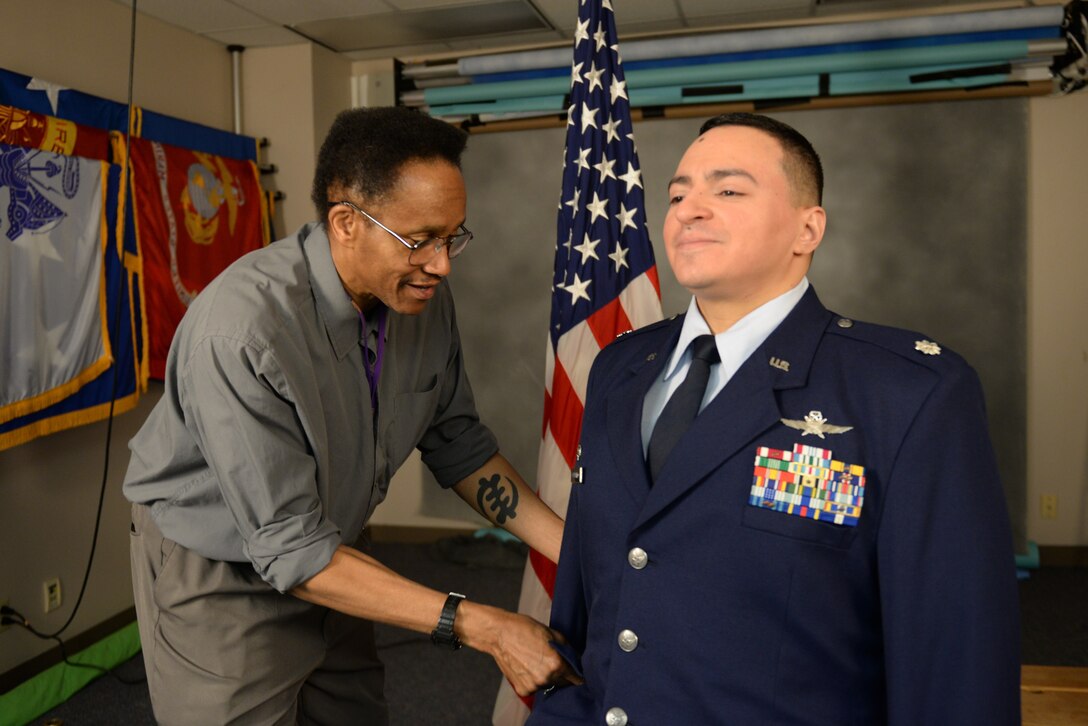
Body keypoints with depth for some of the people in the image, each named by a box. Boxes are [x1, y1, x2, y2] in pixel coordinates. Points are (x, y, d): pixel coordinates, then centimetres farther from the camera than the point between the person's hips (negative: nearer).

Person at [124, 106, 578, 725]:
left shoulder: (423, 294, -12)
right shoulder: (243, 329, -32)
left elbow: (458, 442, -1)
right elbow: (289, 549, -29)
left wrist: (575, 552, -9)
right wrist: (479, 627, -30)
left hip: (332, 552, 6)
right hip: (223, 576, -5)